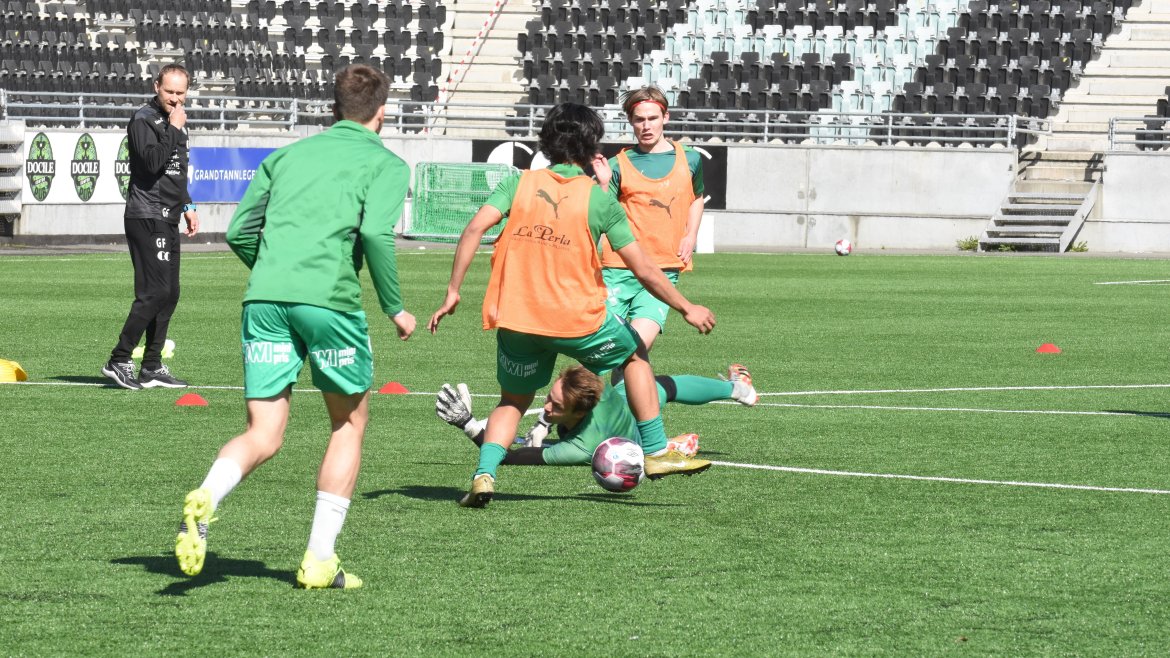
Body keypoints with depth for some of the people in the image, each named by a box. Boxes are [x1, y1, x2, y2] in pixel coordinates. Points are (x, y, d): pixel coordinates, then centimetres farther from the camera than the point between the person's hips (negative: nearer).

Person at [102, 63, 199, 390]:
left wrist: (187, 206, 23)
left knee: (169, 293, 9)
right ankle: (119, 361, -10)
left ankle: (151, 367, 14)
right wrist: (174, 130, -17)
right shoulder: (143, 120, -10)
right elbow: (152, 161, -24)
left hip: (167, 219, 9)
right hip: (147, 216, -9)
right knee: (155, 292, -14)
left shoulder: (175, 121, 18)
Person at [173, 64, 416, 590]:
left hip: (264, 298, 4)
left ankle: (206, 498, -28)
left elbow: (239, 231, 19)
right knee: (350, 422, 17)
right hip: (330, 300, -4)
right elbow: (376, 233, -8)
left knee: (263, 436, 5)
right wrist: (394, 308, 3)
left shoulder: (287, 155, 24)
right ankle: (320, 559, 11)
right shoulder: (385, 163, 10)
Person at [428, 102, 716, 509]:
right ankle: (656, 453, 26)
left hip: (515, 318, 2)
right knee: (635, 355, 24)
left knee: (513, 400, 20)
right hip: (577, 319, -2)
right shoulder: (599, 199, -2)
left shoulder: (521, 183, 4)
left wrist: (453, 291, -5)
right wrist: (687, 309, 10)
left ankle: (484, 474, -3)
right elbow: (642, 269, -1)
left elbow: (475, 229, -9)